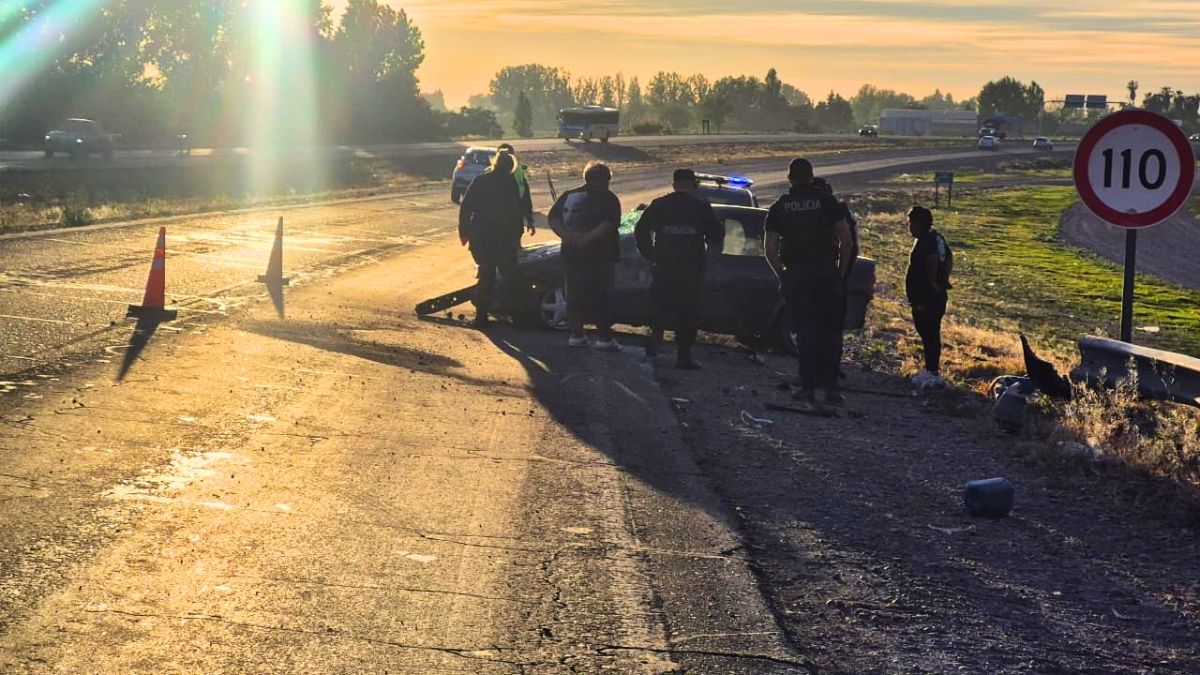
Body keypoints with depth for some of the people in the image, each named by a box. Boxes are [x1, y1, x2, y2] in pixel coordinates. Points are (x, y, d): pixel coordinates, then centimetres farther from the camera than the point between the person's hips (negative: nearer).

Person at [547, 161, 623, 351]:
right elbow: (609, 224, -20)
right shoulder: (608, 199, -5)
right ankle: (604, 338, 1)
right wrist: (586, 239, -21)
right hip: (600, 256, -4)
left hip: (571, 255, 4)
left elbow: (553, 219, 0)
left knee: (575, 295, 11)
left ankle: (576, 335, 10)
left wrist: (567, 236, -12)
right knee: (600, 297, 2)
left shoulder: (568, 196, 10)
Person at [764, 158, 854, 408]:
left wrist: (782, 275, 12)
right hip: (826, 272, -1)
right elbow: (846, 239, -1)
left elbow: (770, 249, 1)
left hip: (795, 275, 1)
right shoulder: (827, 201, 2)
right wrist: (841, 270, 8)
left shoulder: (779, 207, 5)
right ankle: (830, 387, 3)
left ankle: (808, 387, 1)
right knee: (830, 331, 6)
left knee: (804, 332, 6)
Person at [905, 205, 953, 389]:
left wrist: (932, 282, -24)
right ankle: (933, 370, 25)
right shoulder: (937, 237, 13)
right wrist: (944, 279, 16)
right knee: (932, 334, 17)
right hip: (938, 297, 10)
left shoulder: (925, 241, -17)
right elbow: (949, 257, 22)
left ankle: (932, 373, 0)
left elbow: (932, 258, -35)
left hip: (926, 298, -10)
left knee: (928, 335, -4)